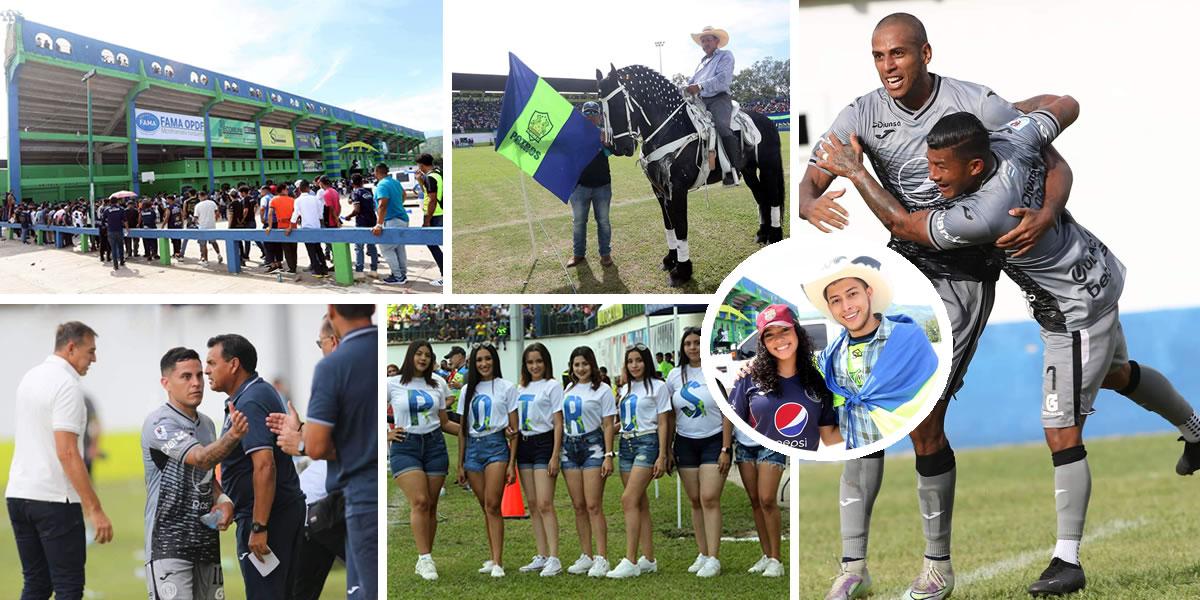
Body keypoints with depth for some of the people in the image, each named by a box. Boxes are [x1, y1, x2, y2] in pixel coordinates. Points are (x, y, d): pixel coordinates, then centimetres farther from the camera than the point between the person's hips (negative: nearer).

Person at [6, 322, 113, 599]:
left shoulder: (29, 378, 14)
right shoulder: (67, 385, -14)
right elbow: (67, 452, -21)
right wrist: (95, 510, -21)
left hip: (18, 494, 9)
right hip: (54, 499, -9)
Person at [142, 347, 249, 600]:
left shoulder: (206, 424, 13)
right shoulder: (159, 423, -12)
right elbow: (200, 458, -26)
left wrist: (223, 500, 2)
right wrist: (233, 435, -43)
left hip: (206, 540, 8)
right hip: (168, 542, -7)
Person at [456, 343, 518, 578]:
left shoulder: (506, 388, 2)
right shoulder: (468, 390, 13)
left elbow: (514, 428, 1)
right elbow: (462, 429, 16)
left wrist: (512, 463, -5)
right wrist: (460, 464, 13)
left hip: (496, 446, -4)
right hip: (473, 448, 4)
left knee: (492, 505, -13)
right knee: (486, 507, 6)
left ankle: (497, 562, -15)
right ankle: (494, 558, 12)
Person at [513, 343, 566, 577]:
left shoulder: (552, 386, -3)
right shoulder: (521, 389, 14)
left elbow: (558, 423, -7)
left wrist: (555, 455, -13)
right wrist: (513, 453, 9)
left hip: (544, 443, -6)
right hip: (524, 444, 7)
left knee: (545, 504, -13)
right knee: (533, 504, 7)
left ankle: (554, 558, -14)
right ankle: (541, 556, 11)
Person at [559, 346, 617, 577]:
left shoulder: (602, 390, -2)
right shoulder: (568, 389, 13)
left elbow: (608, 426, -5)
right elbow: (561, 421, 17)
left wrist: (608, 456, -12)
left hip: (592, 445, -5)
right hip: (569, 446, 5)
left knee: (593, 505, -10)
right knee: (578, 506, 6)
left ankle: (602, 558, -8)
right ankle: (586, 556, 13)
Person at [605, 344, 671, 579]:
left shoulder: (657, 387, -1)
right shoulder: (625, 389, 17)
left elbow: (662, 423, -5)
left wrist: (662, 456, -11)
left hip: (647, 442, -7)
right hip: (627, 444, 7)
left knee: (629, 499, -17)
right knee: (640, 503, 7)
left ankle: (630, 561, -19)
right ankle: (648, 559, 11)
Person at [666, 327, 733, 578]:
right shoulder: (675, 376, 6)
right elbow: (670, 416, 11)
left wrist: (726, 449, -11)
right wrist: (668, 450, 7)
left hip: (713, 441, -4)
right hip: (685, 443, 4)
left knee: (709, 499, -13)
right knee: (695, 501, 6)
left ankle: (713, 559, -13)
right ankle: (702, 554, 13)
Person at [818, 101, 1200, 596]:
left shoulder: (982, 216, -37)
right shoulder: (1011, 140, -17)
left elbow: (903, 225, -23)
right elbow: (1067, 105, 2)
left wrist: (852, 171, -15)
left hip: (1076, 313, -10)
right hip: (1099, 273, 10)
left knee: (1062, 432, -7)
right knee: (1117, 374, 33)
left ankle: (1068, 560, -2)